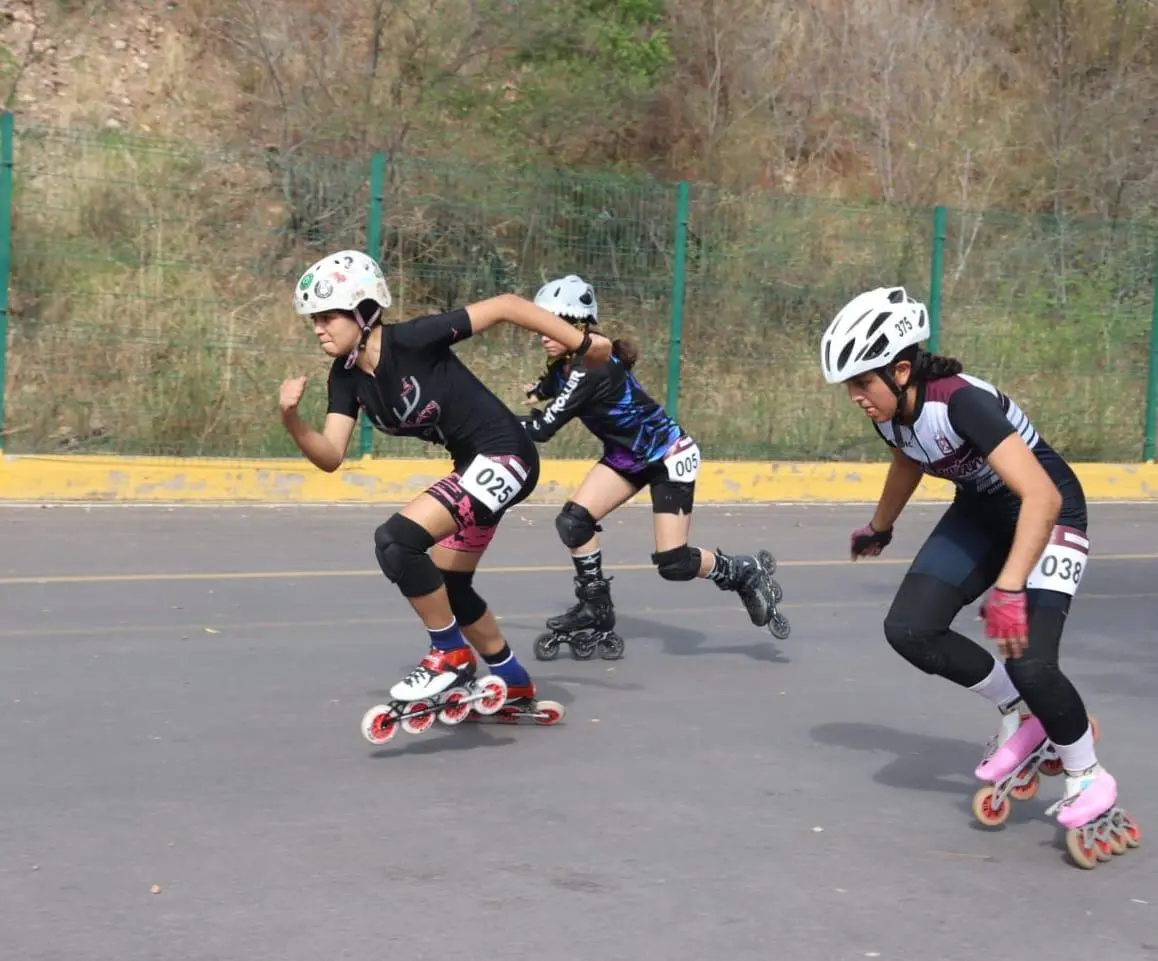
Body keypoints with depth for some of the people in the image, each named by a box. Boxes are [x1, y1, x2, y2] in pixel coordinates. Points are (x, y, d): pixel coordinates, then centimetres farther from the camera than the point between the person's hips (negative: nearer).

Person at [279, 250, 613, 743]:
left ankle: (452, 659, -5)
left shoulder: (413, 340, -21)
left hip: (505, 458, -10)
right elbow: (330, 456, -5)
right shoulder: (347, 378, 1)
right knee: (447, 587, 21)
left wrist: (584, 344, -16)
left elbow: (504, 305, -19)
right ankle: (516, 688, 40)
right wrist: (292, 420, -24)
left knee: (396, 540, -23)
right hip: (474, 467, 10)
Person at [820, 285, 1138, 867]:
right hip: (980, 511, 8)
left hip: (1047, 514, -8)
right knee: (909, 629, -10)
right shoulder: (891, 414, -9)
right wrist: (878, 529, 33)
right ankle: (1021, 720, 9)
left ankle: (1090, 784, 2)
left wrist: (1009, 589, -47)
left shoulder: (961, 402, -34)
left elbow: (1042, 497, -41)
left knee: (1029, 662, -22)